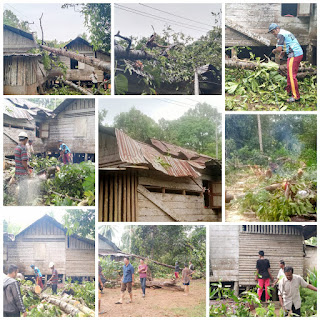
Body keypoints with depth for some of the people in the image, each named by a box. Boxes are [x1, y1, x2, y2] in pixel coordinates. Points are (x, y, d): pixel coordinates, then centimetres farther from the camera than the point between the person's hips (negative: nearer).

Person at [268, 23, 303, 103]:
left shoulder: (281, 34, -9)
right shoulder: (286, 32, 21)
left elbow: (279, 49, -17)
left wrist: (274, 51, 4)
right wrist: (284, 52, 24)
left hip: (294, 55, -10)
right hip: (299, 53, 10)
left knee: (292, 75, -9)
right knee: (289, 74, 20)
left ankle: (296, 96, -9)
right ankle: (289, 91, 31)